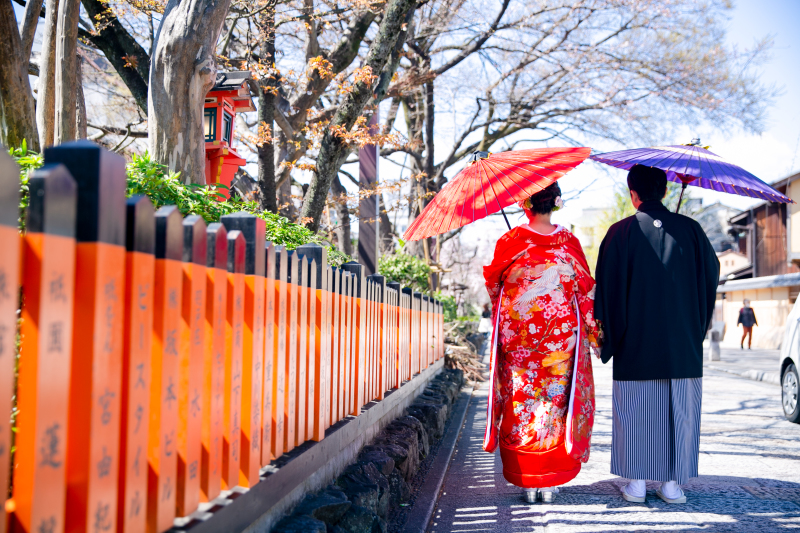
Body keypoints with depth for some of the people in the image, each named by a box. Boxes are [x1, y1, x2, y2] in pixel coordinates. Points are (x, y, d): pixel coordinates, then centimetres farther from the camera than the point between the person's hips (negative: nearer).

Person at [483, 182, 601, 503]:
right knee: (556, 401, 9)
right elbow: (586, 291, 3)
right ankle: (552, 480, 13)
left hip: (517, 337, -1)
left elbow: (492, 284, 7)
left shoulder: (509, 242, -6)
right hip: (561, 338, 1)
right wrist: (594, 330, 14)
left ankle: (526, 481, 11)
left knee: (520, 404, 7)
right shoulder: (569, 243, -2)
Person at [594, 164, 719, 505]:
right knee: (680, 412, 9)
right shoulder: (689, 229, 1)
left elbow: (607, 287, -5)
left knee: (635, 413, 7)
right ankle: (672, 483, 13)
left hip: (635, 345, -2)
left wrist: (607, 337, 5)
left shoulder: (621, 232, -6)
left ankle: (636, 483, 10)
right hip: (682, 344, 2)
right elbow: (712, 274, 9)